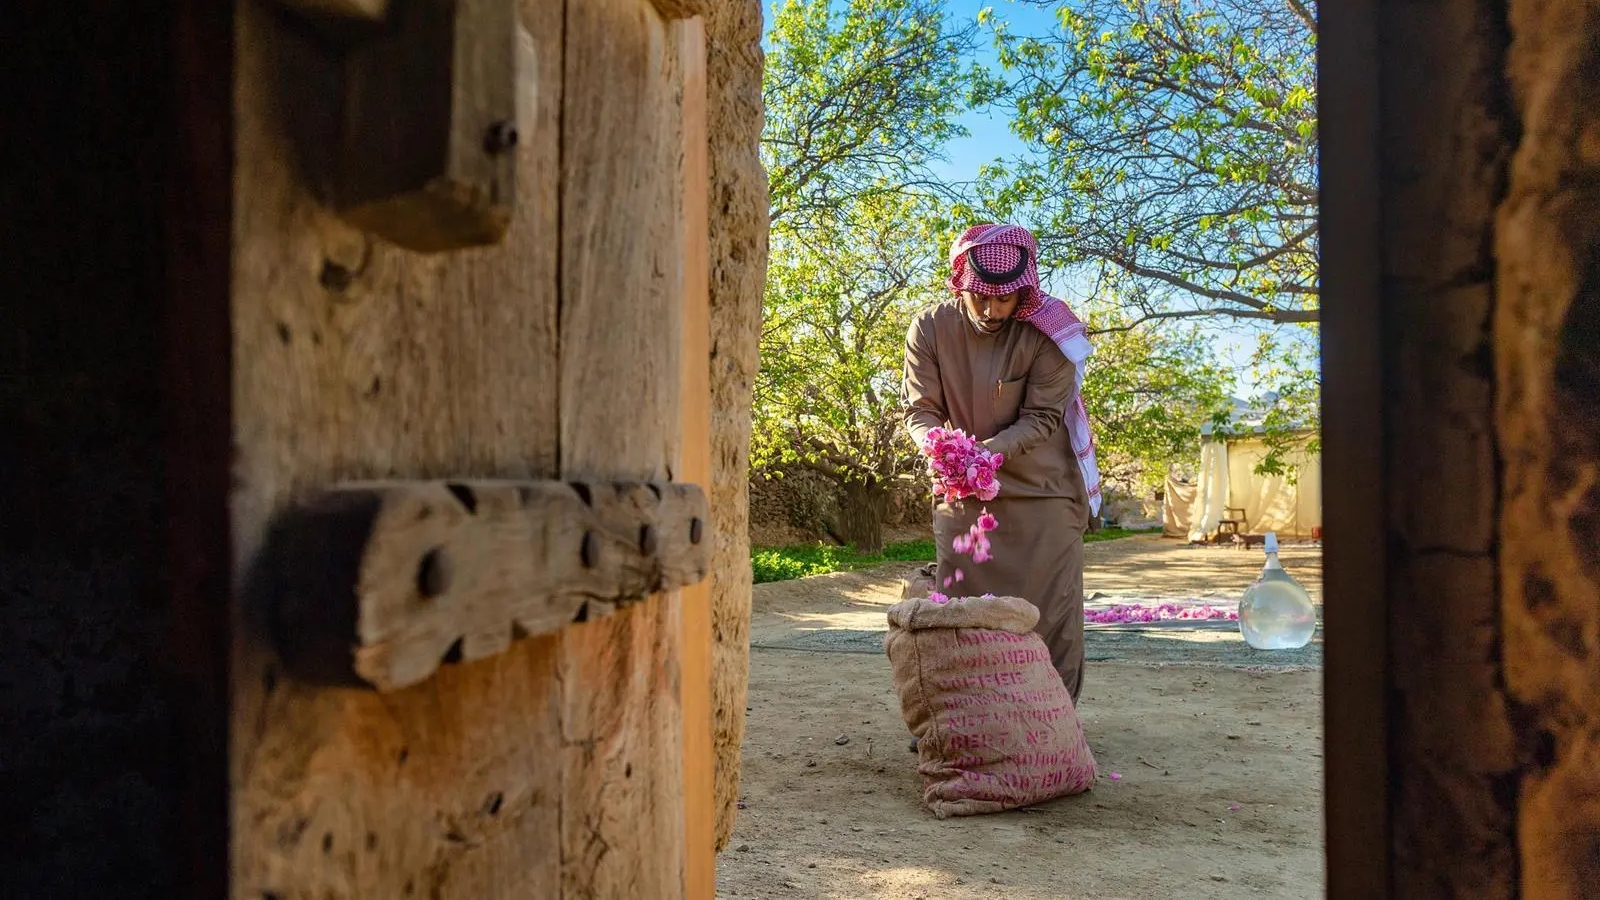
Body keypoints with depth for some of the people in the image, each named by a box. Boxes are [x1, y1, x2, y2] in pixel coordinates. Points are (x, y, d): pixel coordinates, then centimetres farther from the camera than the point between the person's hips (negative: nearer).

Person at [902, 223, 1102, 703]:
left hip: (1041, 493, -2)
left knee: (1048, 614, 0)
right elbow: (920, 410, -6)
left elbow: (1042, 418, -14)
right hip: (963, 497, 2)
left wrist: (988, 450, -31)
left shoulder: (1048, 332, -14)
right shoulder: (930, 329, -8)